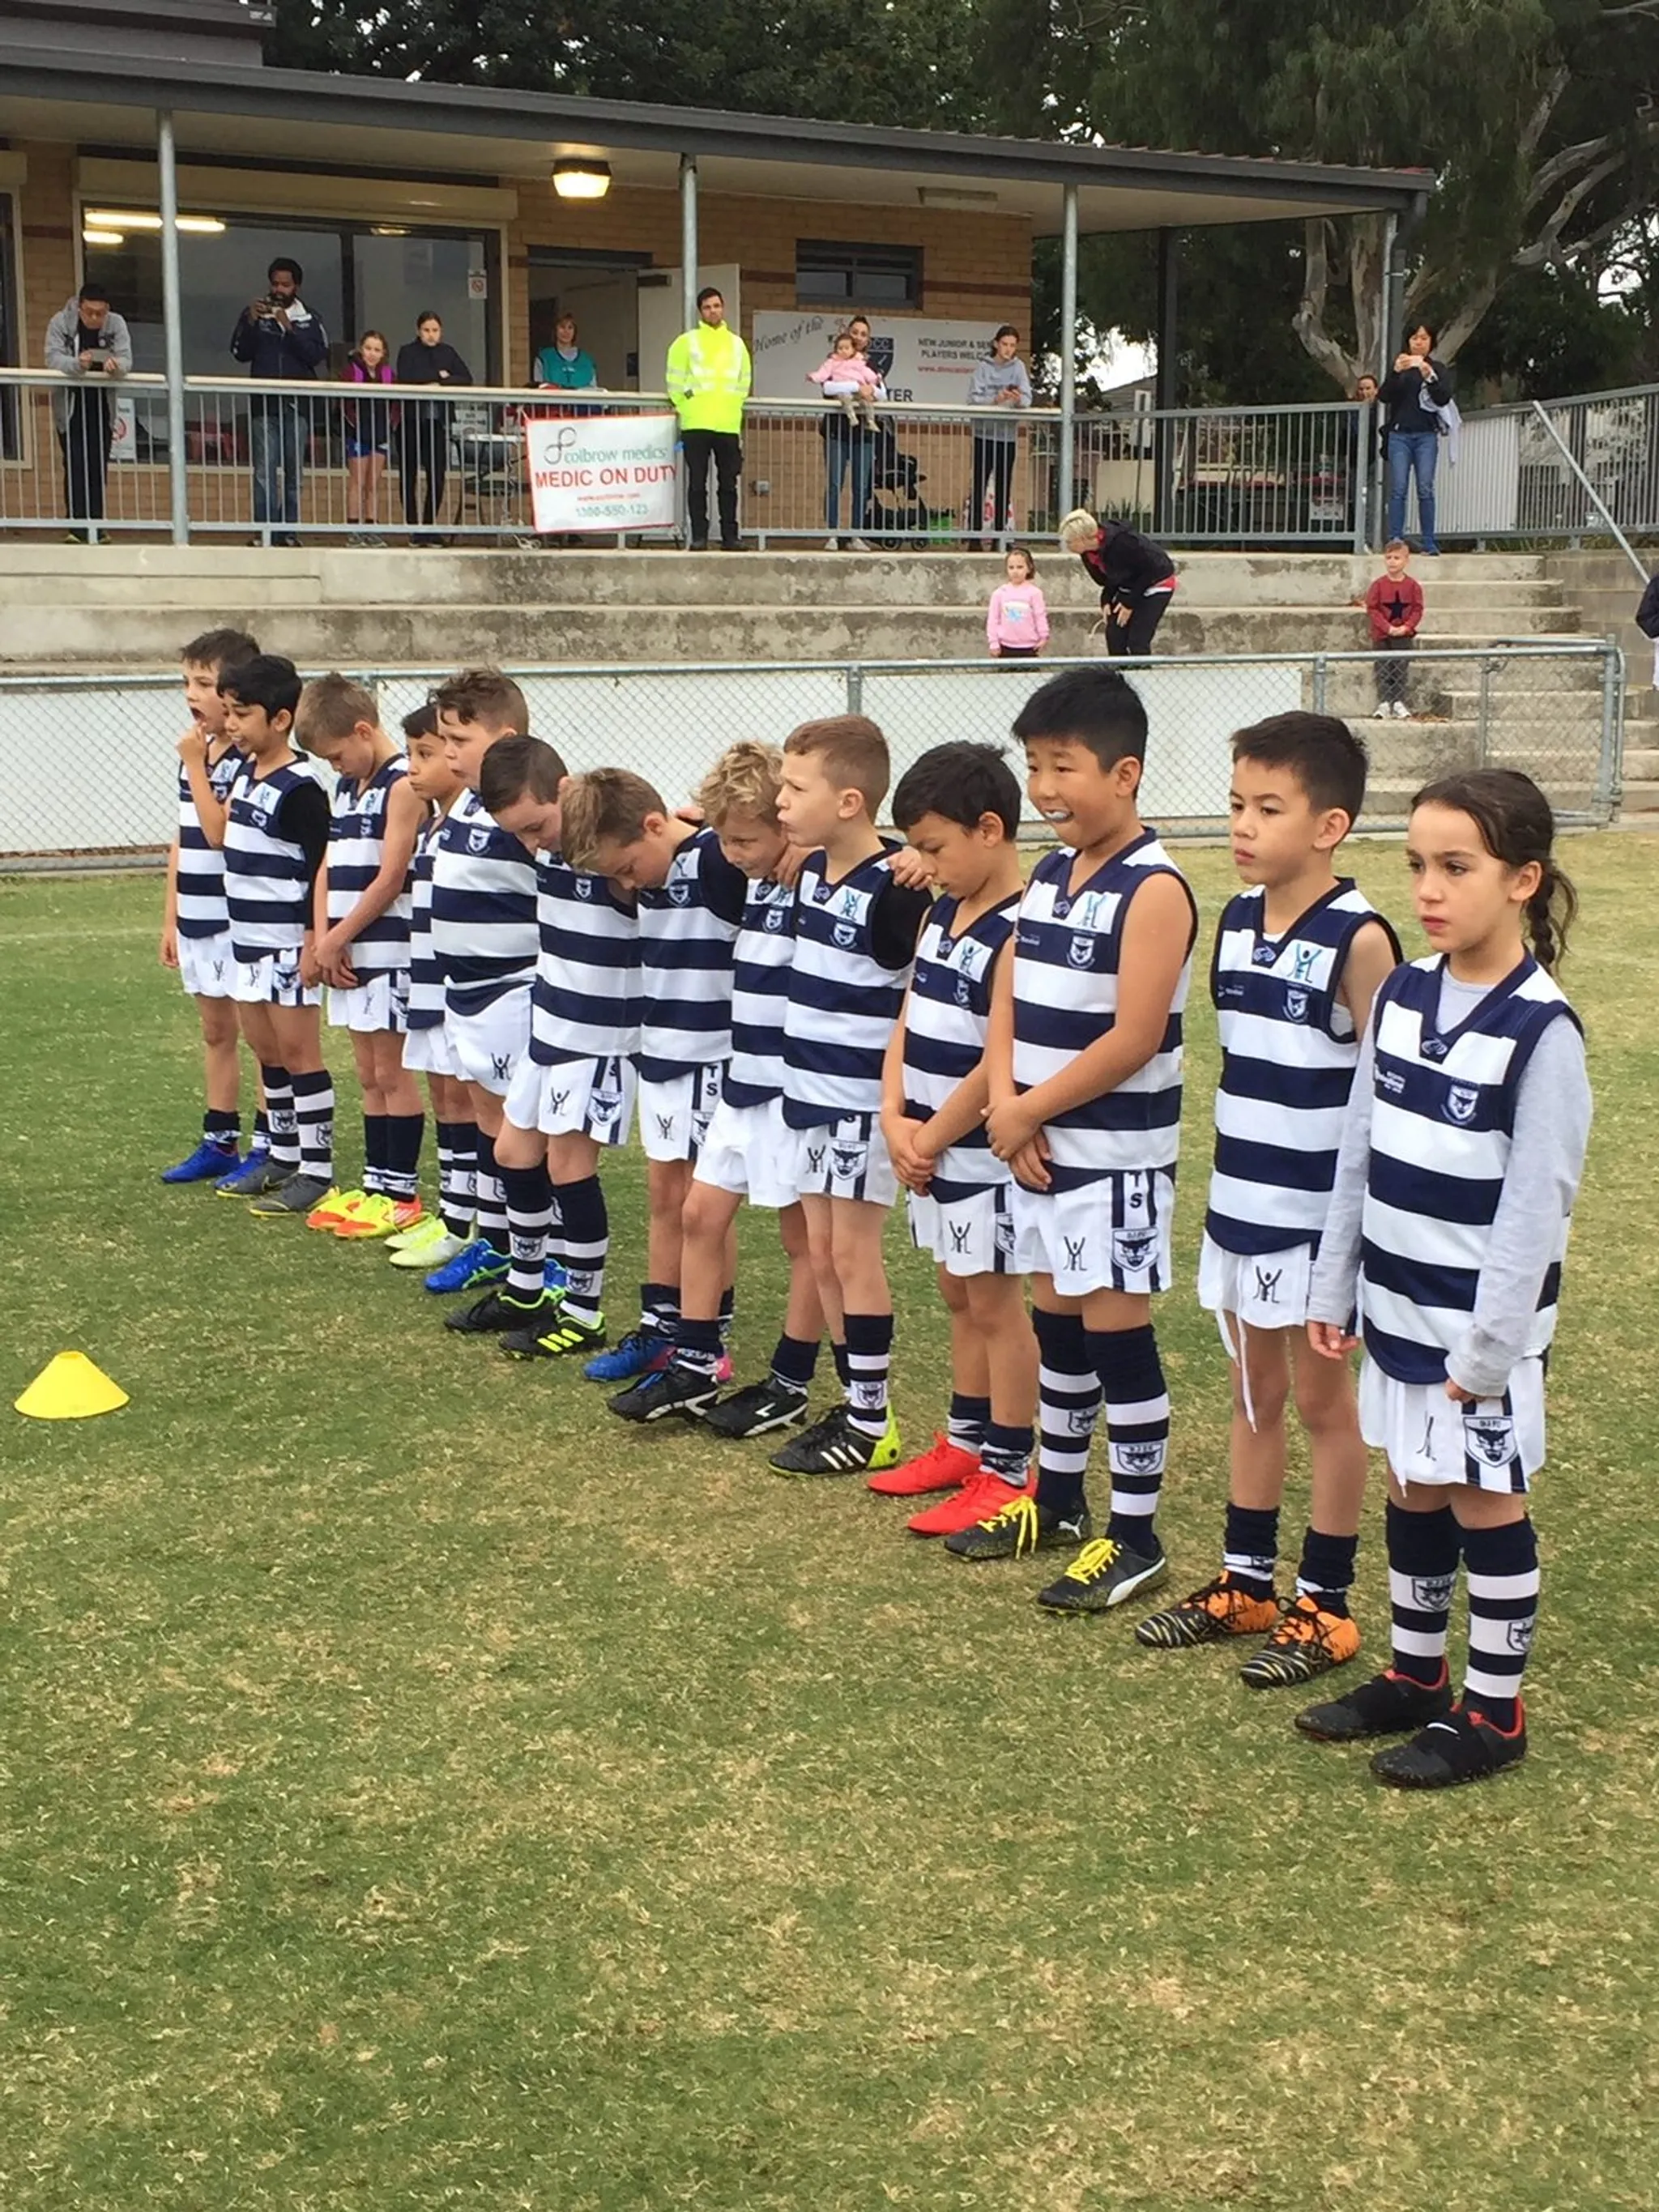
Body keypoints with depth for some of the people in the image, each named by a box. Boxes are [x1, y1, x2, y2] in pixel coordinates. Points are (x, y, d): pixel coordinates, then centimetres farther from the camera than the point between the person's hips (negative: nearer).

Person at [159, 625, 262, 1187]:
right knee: (215, 1033, 15)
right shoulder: (195, 756, 11)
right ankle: (219, 1142, 23)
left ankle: (265, 1146, 7)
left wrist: (196, 767, -18)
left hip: (240, 923, -9)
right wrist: (170, 918, 17)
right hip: (198, 920, 9)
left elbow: (222, 833, -23)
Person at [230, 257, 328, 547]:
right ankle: (264, 532, -13)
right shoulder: (254, 313, 9)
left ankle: (288, 531, 12)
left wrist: (289, 328, -14)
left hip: (297, 405, 1)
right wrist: (251, 322, -12)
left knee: (294, 472, 5)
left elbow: (318, 355, -6)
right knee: (264, 472, -10)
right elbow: (239, 353, 0)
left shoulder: (309, 319, 9)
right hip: (263, 403, -1)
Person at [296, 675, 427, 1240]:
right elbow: (328, 869, 12)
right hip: (349, 955, 8)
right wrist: (323, 939, -2)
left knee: (392, 1073, -2)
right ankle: (375, 1183, 20)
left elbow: (390, 879, -16)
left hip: (390, 953, -8)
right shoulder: (347, 787, 15)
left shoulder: (403, 785, -11)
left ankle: (403, 1194, 5)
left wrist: (335, 939, -10)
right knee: (369, 1075, 13)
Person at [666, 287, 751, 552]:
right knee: (697, 482, -2)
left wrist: (734, 404, 8)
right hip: (696, 424, -3)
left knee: (729, 483, 4)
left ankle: (730, 536, 8)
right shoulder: (687, 341, 4)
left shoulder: (737, 343, 14)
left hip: (729, 424, 3)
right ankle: (698, 536, 0)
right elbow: (675, 378, 3)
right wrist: (685, 404, -3)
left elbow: (744, 380, 18)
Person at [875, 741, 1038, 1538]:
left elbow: (999, 1067, -21)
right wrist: (895, 1119, -5)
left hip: (982, 1154, -8)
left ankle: (1008, 1473, 11)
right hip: (928, 1148, 8)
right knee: (959, 1298, 18)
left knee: (994, 1304, 1)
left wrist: (931, 1139, -13)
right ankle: (964, 1444, 31)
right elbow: (907, 1024, 8)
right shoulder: (941, 914, 9)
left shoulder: (1018, 932, -19)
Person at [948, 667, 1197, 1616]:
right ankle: (1059, 1500, 32)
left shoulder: (1154, 890, -17)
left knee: (1117, 1332, 0)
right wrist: (1005, 1108, -9)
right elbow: (1008, 1001, 7)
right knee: (1057, 1321, 17)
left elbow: (1133, 1041, -21)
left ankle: (1136, 1538, 10)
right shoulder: (1049, 875, 8)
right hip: (1038, 1143, 8)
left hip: (1118, 1154, -8)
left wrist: (1028, 1111, -14)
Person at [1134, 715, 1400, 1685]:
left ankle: (1327, 1606, 18)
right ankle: (1246, 1583, 28)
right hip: (1240, 1204, 6)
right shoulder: (1237, 920, 4)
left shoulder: (1357, 938, -16)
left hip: (1318, 1215, -6)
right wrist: (1229, 1183, 13)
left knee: (1322, 1398, 6)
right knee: (1255, 1394, 16)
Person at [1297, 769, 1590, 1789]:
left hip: (1483, 1323, -6)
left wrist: (1489, 1346, -17)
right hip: (1400, 1309, 6)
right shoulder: (1401, 996, 2)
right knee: (1414, 1494, 17)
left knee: (1487, 1505, 5)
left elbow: (1537, 1204, -17)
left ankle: (1494, 1713, 18)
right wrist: (1335, 1288, 9)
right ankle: (1416, 1675, 32)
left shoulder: (1541, 1030, -18)